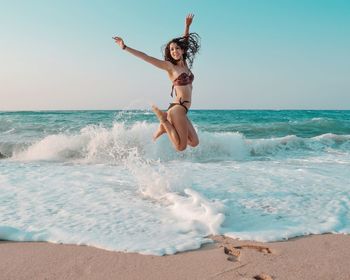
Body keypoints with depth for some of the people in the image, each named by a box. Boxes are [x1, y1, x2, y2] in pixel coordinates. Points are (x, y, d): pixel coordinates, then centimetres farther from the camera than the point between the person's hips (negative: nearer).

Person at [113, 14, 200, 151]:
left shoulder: (185, 63, 13)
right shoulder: (169, 66, -5)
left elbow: (185, 42, 27)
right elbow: (146, 57, -10)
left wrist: (187, 26, 22)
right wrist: (125, 47, -15)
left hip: (183, 110, 8)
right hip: (177, 108, -8)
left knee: (194, 143, 13)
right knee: (181, 146, -10)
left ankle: (164, 128, 15)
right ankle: (164, 120, 4)